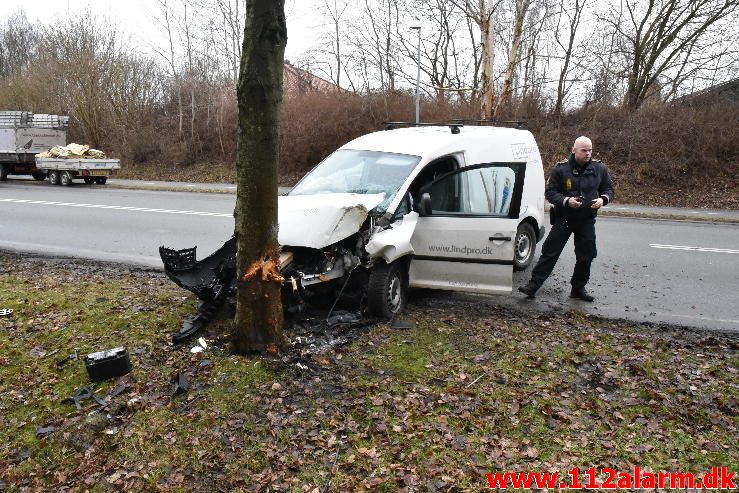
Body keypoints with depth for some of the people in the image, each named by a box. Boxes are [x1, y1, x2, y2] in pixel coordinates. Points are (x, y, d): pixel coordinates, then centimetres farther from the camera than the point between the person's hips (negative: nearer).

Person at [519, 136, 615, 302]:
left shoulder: (599, 168, 1)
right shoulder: (561, 169, -8)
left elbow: (609, 189, 11)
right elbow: (550, 193, -7)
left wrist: (603, 199, -11)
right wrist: (566, 201, -24)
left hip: (587, 221, 3)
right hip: (563, 219, -3)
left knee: (586, 256, 9)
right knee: (550, 253, -3)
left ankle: (578, 288, 26)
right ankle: (533, 285, 1)